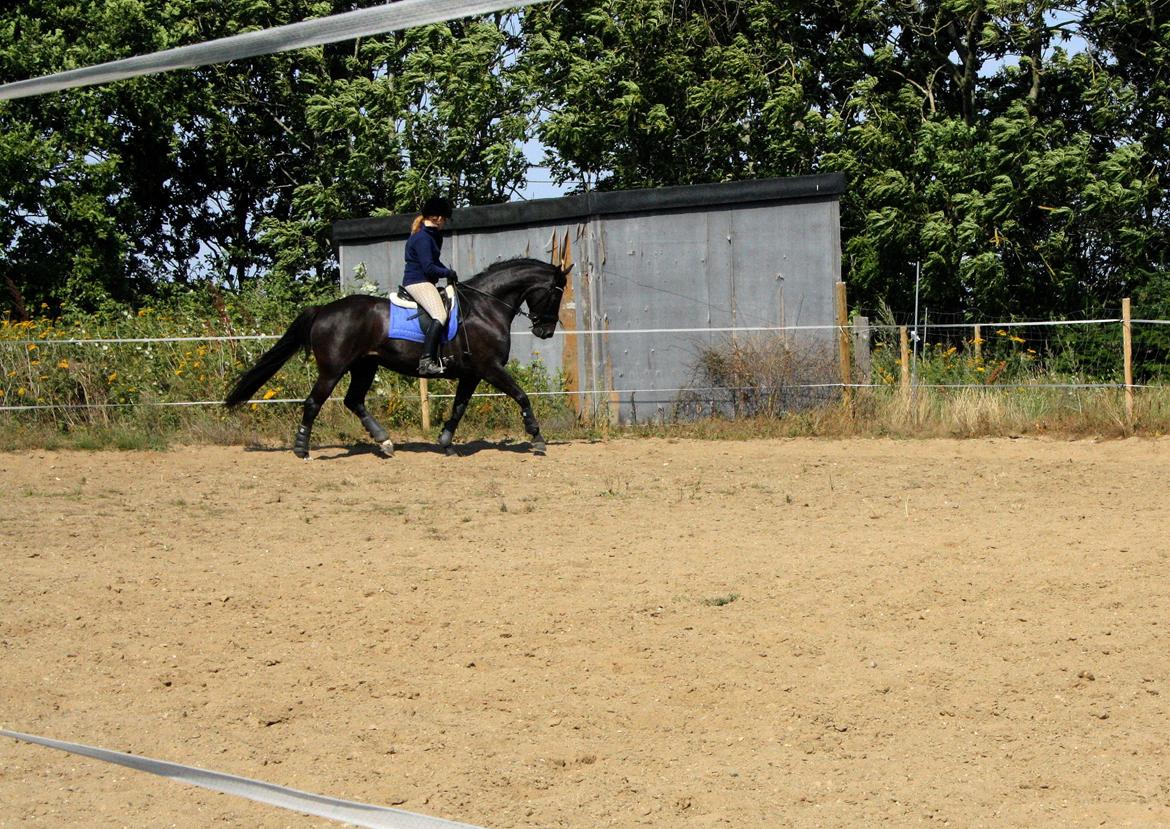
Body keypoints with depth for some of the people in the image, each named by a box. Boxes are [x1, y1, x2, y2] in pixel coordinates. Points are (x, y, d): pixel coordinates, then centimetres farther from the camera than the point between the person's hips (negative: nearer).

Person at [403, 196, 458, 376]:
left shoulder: (432, 235, 19)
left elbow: (434, 261, 25)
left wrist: (448, 272, 9)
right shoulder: (423, 238, -15)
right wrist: (449, 273, -6)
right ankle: (426, 361, -37)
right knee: (440, 315, -27)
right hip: (418, 282, -11)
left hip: (424, 282, 11)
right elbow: (429, 267, -19)